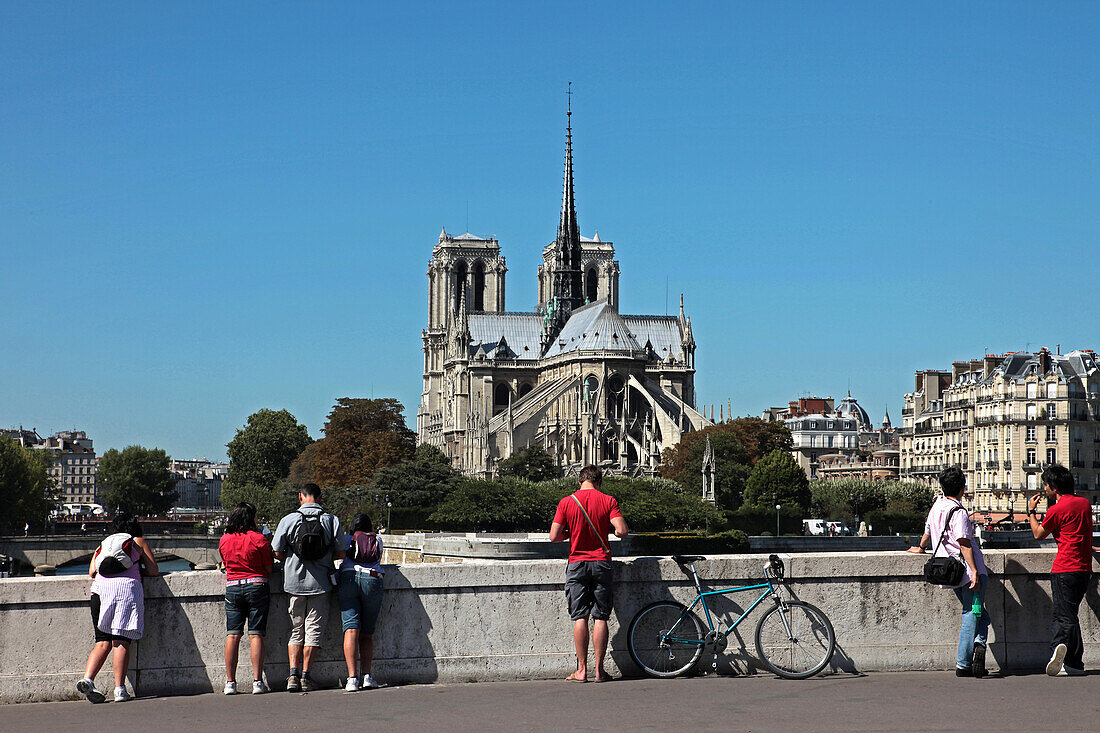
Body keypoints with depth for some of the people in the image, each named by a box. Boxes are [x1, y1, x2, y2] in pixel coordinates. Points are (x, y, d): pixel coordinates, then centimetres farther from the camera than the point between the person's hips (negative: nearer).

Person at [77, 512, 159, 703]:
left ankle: (87, 680, -14)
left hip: (99, 588, 3)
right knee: (121, 641, -6)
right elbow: (154, 571, 16)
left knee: (103, 642, 4)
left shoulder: (103, 544, 28)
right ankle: (119, 689, -11)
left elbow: (92, 571, 20)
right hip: (126, 587, -3)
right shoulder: (138, 543, 19)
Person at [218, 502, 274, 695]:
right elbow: (269, 569, -2)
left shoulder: (224, 540, 4)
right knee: (255, 635, -2)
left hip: (232, 587, 3)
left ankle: (230, 682, 2)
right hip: (256, 585, -3)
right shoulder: (258, 539, -7)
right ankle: (257, 682, -5)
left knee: (232, 635, 3)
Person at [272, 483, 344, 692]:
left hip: (295, 580, 1)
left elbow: (277, 552, -2)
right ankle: (305, 675, 2)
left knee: (296, 629, 10)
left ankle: (293, 674, -1)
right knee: (313, 629, 5)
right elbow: (340, 553, -1)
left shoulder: (288, 520, -4)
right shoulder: (331, 520, -3)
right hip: (320, 582, 0)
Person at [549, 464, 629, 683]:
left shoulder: (566, 502, 0)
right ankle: (599, 669, 4)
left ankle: (582, 669, 2)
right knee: (600, 617, 4)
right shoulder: (608, 501, -2)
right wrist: (608, 529, 10)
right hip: (601, 562, 0)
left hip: (577, 563, 0)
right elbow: (622, 531, -11)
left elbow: (554, 536, -3)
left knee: (580, 617, 3)